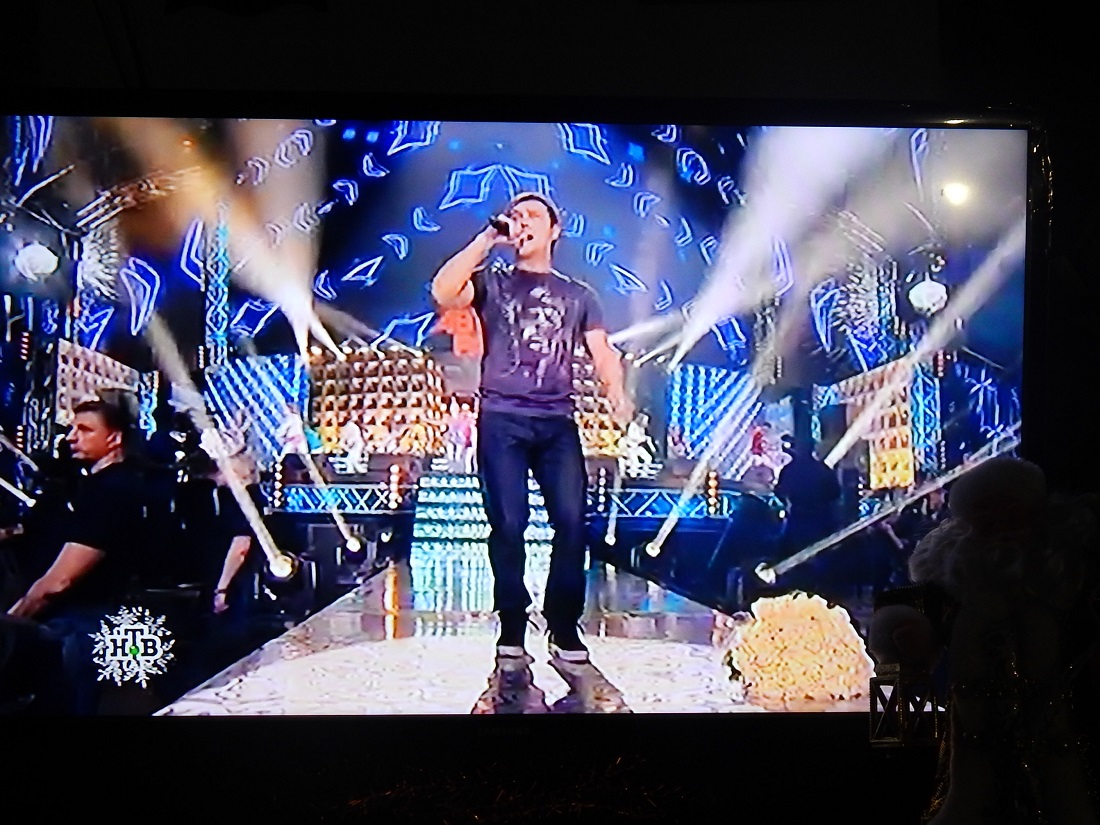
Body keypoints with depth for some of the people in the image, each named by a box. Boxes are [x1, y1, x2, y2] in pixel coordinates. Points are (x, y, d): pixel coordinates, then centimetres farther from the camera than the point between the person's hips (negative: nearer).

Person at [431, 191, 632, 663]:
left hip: (557, 421, 1)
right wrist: (486, 240, -2)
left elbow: (601, 351, 10)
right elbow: (443, 293, -5)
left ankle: (564, 628, 0)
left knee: (571, 521, -10)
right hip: (501, 419, -1)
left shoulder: (578, 295, 21)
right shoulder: (492, 283, 15)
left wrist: (616, 392, -11)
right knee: (508, 523, -7)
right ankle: (512, 629, 2)